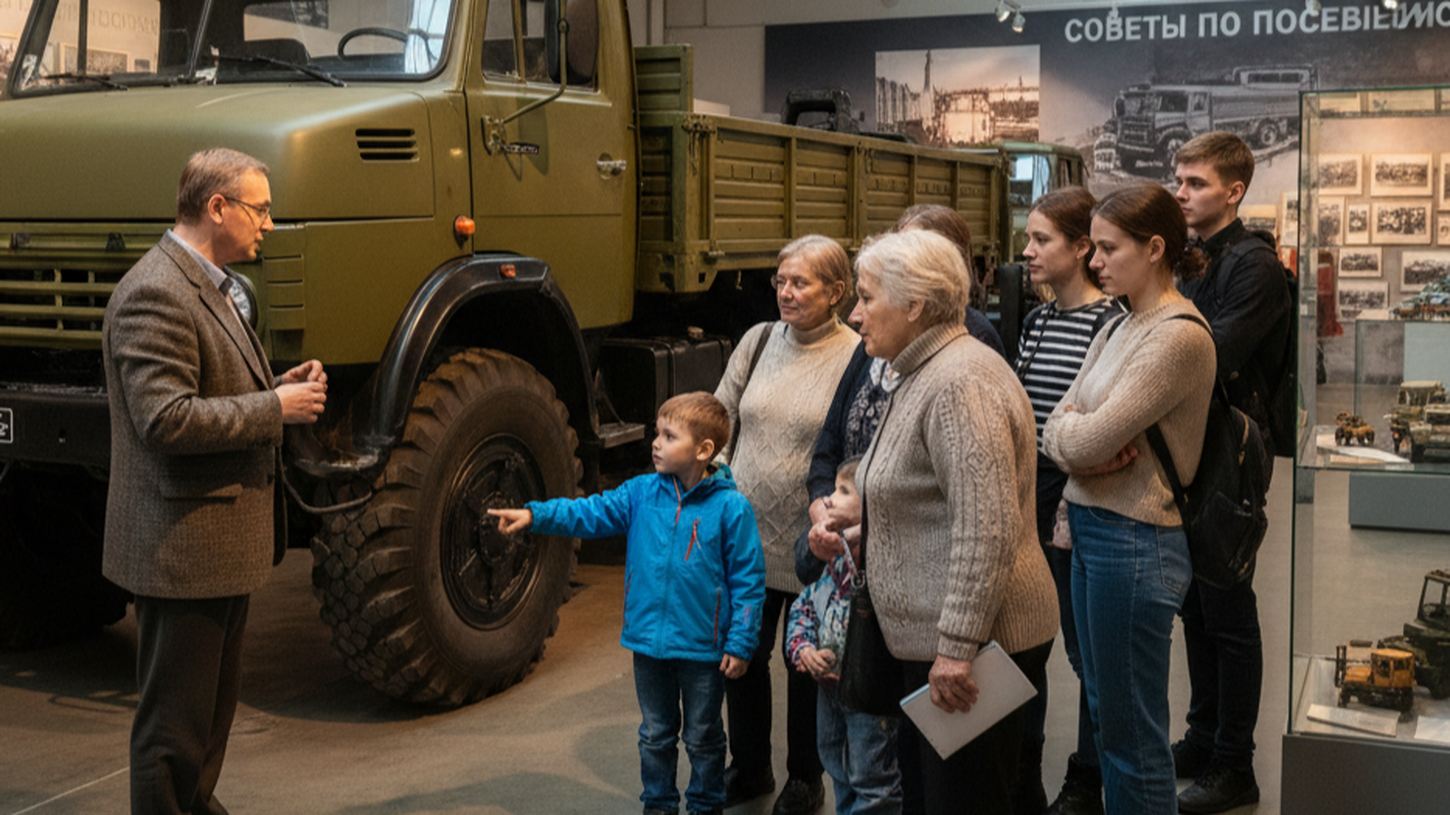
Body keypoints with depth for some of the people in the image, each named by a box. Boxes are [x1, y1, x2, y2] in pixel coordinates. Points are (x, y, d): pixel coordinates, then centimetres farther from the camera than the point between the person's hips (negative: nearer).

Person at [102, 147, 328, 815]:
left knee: (215, 702, 22)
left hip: (222, 540, 11)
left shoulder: (208, 286, 15)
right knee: (174, 721, 0)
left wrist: (283, 386, 5)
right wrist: (276, 407, -20)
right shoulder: (155, 294, -19)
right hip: (184, 547, -11)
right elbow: (166, 419, -27)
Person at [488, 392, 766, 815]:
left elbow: (748, 581, -11)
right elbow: (591, 512, -7)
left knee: (703, 738, 14)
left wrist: (740, 644, -12)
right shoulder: (642, 492, -1)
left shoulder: (731, 507, -14)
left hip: (703, 649, -4)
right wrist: (535, 515, -22)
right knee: (655, 735, 18)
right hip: (649, 641, 4)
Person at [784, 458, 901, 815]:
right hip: (829, 683, 8)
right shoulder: (833, 554, 5)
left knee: (872, 780, 4)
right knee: (840, 772, 24)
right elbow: (804, 605, 11)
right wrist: (802, 648, -5)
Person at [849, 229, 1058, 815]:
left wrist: (957, 647, -26)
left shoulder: (959, 383, -20)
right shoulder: (917, 375, 14)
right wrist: (850, 528, 16)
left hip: (969, 644, -10)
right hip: (930, 640, 10)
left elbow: (988, 531, -27)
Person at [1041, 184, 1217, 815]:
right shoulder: (1119, 328, 12)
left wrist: (1069, 431, 0)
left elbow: (1090, 439, -21)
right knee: (1105, 712, 18)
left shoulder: (1179, 336, -16)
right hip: (1090, 527, 9)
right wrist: (1085, 443, -13)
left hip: (1134, 540, -9)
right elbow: (1058, 429, 8)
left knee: (1133, 732, 2)